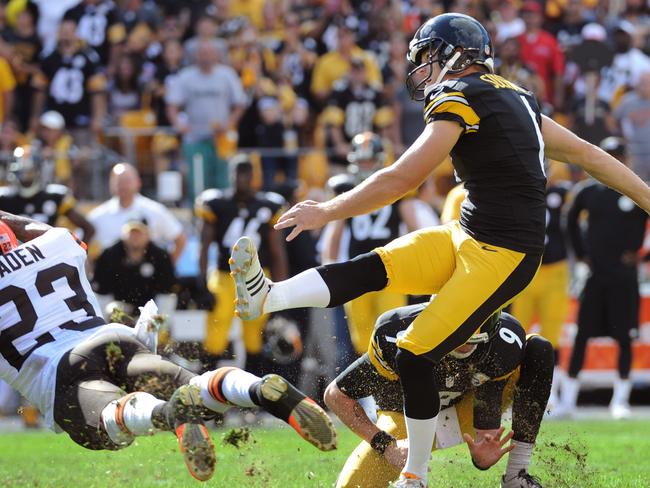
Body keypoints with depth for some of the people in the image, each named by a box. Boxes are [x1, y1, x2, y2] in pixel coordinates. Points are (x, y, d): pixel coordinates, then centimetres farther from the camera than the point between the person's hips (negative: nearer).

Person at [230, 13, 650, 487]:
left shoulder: (460, 99, -12)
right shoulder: (514, 98, 15)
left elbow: (401, 180, -14)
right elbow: (586, 153, 21)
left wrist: (327, 212, -8)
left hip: (502, 256, -9)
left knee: (416, 357, -7)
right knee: (372, 269, -6)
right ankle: (265, 298, -19)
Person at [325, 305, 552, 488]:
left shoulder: (505, 345, -29)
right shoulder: (397, 338, -35)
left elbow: (486, 431, -21)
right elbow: (336, 395, -23)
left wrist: (484, 455, -44)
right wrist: (386, 445, -32)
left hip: (466, 411, 2)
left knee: (539, 349, -21)